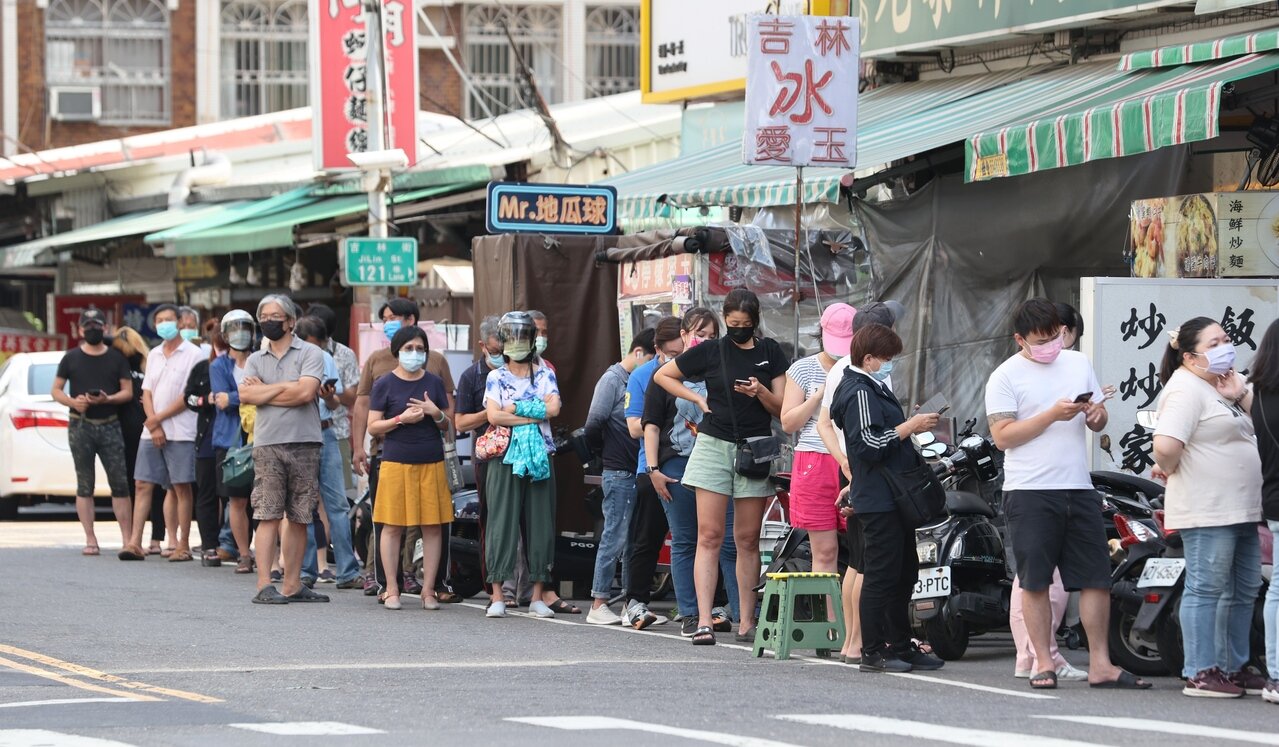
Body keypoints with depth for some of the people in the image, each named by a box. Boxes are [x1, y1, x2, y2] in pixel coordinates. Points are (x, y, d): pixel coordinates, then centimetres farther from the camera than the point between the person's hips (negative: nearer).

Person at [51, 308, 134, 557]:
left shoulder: (116, 358, 8)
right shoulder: (72, 358, 7)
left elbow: (128, 391, 5)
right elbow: (56, 390, 8)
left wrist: (108, 399, -15)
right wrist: (72, 402, -13)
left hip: (110, 425, 0)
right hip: (80, 426, 0)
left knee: (120, 483, -5)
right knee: (85, 485, 2)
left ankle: (127, 539, -5)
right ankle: (90, 540, 5)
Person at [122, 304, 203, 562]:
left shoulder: (193, 354, -3)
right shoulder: (154, 355, 16)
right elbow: (147, 393, 12)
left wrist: (159, 418, -9)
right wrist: (153, 427, -3)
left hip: (180, 432, -6)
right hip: (152, 432, 6)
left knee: (181, 488, -3)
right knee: (143, 485, 1)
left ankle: (183, 546, 1)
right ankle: (135, 543, -1)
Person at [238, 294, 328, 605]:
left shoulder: (310, 354, 3)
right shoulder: (256, 360, 13)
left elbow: (305, 392, -12)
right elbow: (245, 395, -3)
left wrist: (265, 389, -4)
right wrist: (284, 389, -7)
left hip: (305, 443, -1)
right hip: (268, 444, 1)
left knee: (299, 518, 4)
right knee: (268, 516, -7)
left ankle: (292, 585, 9)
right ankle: (264, 585, -9)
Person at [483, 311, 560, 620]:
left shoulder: (544, 374, 10)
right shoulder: (496, 377, 6)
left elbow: (554, 407, -6)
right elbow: (493, 416, -8)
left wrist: (516, 409, -10)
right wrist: (533, 415, -9)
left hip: (540, 457, 2)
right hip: (505, 456, -2)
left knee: (540, 523, 1)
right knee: (502, 522, -4)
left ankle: (538, 597, 6)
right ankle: (497, 597, -2)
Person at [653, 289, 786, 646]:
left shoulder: (769, 352, 7)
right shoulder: (709, 352, 4)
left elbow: (781, 408, 6)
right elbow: (662, 376, 14)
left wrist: (760, 392, -14)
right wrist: (698, 399, 2)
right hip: (713, 445, -1)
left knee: (748, 539, 4)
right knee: (709, 536, -8)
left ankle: (746, 622, 9)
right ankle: (704, 622, -13)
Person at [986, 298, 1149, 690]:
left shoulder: (1079, 363, 15)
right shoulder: (1006, 377, -2)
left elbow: (1099, 422, 24)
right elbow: (1002, 436, -11)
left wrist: (1095, 414, -1)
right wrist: (1053, 415, -17)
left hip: (1079, 489, 5)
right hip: (1030, 494, -5)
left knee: (1096, 579, 2)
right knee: (1035, 582, -1)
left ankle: (1100, 665, 7)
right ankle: (1043, 663, 7)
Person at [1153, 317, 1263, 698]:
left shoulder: (1230, 382, 17)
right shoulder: (1185, 390, -13)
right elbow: (1166, 446, -26)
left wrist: (1241, 396, -2)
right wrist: (1171, 471, -8)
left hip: (1242, 509, 10)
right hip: (1207, 511, -10)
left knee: (1243, 591, 13)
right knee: (1206, 588, -7)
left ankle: (1234, 668, 21)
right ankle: (1200, 673, -5)